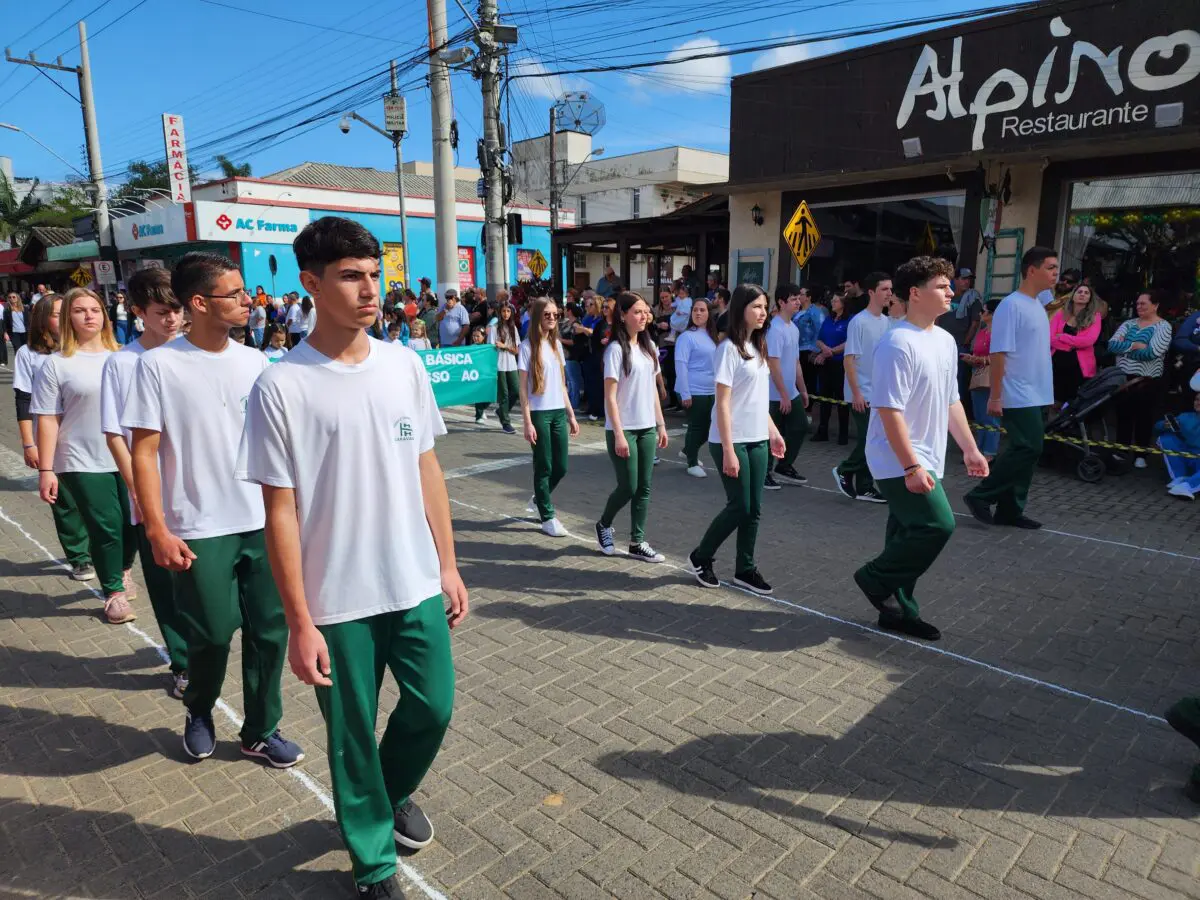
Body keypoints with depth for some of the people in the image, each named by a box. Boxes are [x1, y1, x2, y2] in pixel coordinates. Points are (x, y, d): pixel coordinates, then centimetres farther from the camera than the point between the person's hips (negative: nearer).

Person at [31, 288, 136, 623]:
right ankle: (113, 592, 20)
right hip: (83, 464, -3)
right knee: (105, 528, -1)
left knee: (134, 522, 6)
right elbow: (47, 420, -5)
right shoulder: (56, 364, -3)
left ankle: (123, 570, 37)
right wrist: (46, 470, -10)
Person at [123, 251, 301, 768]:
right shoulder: (159, 365, -8)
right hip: (200, 530, -3)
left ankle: (261, 731, 27)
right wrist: (157, 530, -12)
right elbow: (144, 453, -7)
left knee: (270, 629, 8)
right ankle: (199, 712, 38)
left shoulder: (255, 362, 4)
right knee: (214, 633, 6)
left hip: (264, 524, 4)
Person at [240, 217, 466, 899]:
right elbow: (280, 511, -10)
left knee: (434, 707, 15)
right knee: (352, 736, 13)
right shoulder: (281, 387, -13)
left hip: (418, 585, 4)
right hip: (338, 602, -3)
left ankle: (395, 792, 49)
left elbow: (427, 469, 6)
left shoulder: (405, 364, 0)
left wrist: (448, 565, 7)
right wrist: (300, 623, -9)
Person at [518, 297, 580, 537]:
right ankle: (548, 517, 15)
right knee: (544, 466, 3)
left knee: (561, 467, 9)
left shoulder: (556, 344, 11)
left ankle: (540, 500, 35)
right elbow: (523, 388, -9)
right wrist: (527, 422, -13)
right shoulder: (528, 346, -7)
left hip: (558, 412, 6)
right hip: (539, 414, -6)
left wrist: (571, 414, 13)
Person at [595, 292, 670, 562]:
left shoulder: (649, 347, 10)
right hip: (623, 429, -6)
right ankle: (603, 525, 26)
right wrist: (619, 434, -18)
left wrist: (660, 424, 12)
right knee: (628, 487, -1)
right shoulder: (616, 349, -11)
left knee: (644, 488, 6)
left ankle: (637, 543, 16)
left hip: (647, 428, 6)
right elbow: (610, 396, -14)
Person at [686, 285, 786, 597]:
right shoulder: (729, 348, -13)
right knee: (739, 507, -2)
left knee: (754, 508, 9)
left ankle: (745, 569, 21)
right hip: (733, 441, -7)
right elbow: (723, 404, -17)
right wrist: (728, 450, -20)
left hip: (757, 440, 7)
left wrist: (773, 432, 16)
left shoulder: (758, 346, 11)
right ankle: (701, 557, 19)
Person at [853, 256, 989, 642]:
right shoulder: (898, 344, -18)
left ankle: (898, 610, 25)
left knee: (910, 534, 13)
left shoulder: (946, 341, 11)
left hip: (927, 461, 9)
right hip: (900, 463, -9)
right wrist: (911, 466, -24)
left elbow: (951, 401, 19)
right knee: (937, 524, -13)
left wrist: (970, 448, 18)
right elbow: (889, 411, -22)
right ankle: (876, 577, 7)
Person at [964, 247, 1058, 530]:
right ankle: (981, 496, -1)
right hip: (1018, 396, -9)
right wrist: (995, 396, -20)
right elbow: (999, 352, -17)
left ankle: (1010, 510, 15)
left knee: (1023, 450, 9)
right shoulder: (1011, 305, -13)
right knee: (1028, 449, -12)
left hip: (1035, 395, 9)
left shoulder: (1038, 306, 15)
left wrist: (1044, 391, 19)